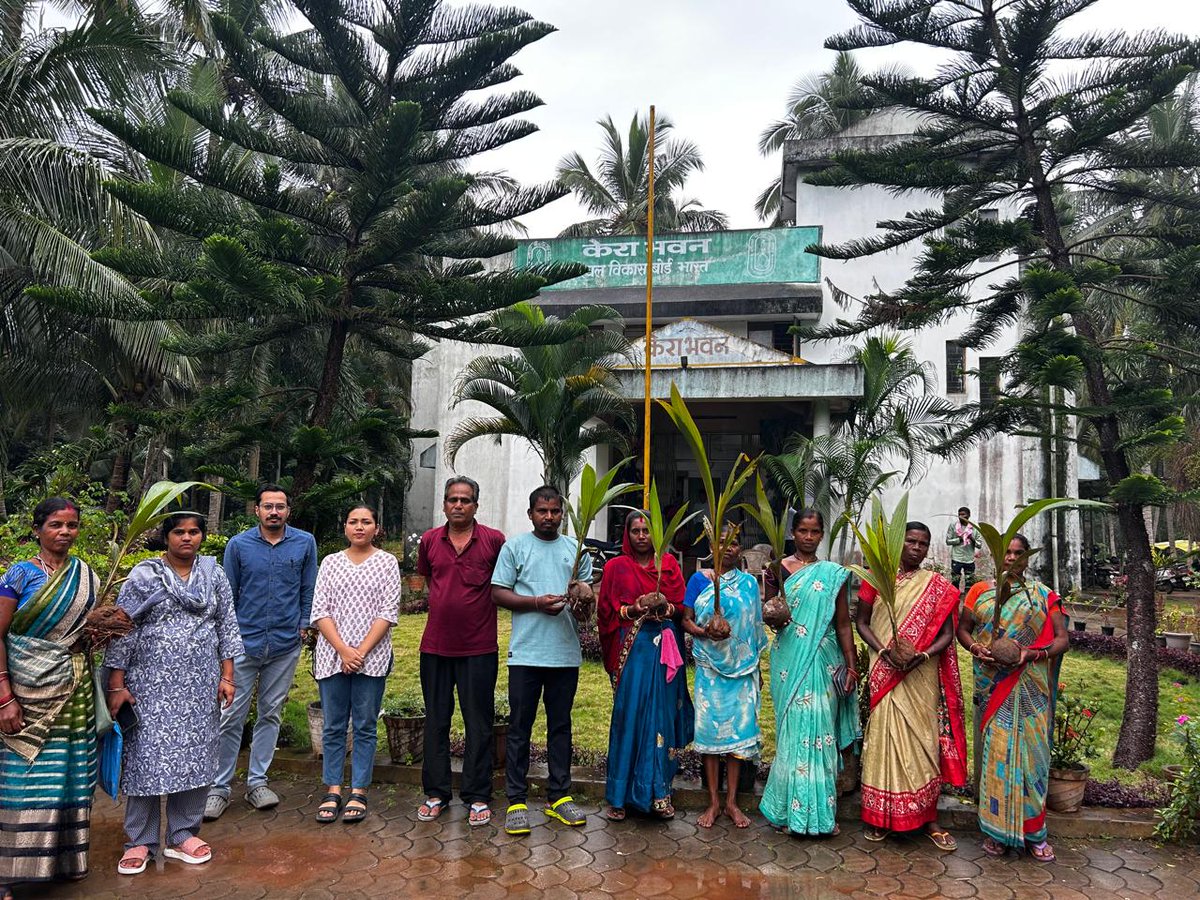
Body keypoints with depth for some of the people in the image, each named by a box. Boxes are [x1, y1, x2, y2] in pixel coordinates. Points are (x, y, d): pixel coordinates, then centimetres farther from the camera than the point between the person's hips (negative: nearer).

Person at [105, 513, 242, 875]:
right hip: (152, 683, -3)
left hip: (201, 684, 3)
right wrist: (117, 686, -7)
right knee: (147, 755, -1)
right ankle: (140, 841, 14)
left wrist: (226, 676, 4)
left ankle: (183, 835, 20)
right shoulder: (144, 575, -3)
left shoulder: (214, 574, 7)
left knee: (196, 756, 6)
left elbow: (227, 626, 9)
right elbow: (122, 630, -3)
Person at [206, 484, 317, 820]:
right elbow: (228, 594, 5)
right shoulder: (238, 544, -2)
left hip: (285, 645, 1)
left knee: (270, 714, 12)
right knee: (231, 717, 0)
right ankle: (219, 787, 13)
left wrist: (304, 624, 2)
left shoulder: (305, 543, 0)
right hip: (244, 642, -1)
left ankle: (257, 782, 24)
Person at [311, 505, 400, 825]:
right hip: (332, 655, 2)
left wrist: (361, 651, -11)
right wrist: (342, 649, -10)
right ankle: (333, 790, 15)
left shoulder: (387, 562, 4)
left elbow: (389, 611, -3)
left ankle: (358, 792, 12)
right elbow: (320, 610, 2)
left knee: (365, 727, 3)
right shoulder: (330, 562, 9)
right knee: (333, 726, 6)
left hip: (372, 657, -2)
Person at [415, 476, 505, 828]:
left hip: (479, 648, -3)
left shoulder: (494, 540, -5)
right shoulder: (429, 541, 5)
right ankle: (435, 793, 24)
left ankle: (478, 797, 16)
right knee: (436, 722, 11)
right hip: (435, 646, 3)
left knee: (479, 724, 5)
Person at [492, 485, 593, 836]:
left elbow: (588, 593, 13)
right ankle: (516, 800, 10)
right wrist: (537, 603, -14)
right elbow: (498, 593, -1)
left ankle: (559, 797, 22)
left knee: (561, 726, 12)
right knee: (520, 727, 2)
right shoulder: (515, 547, 3)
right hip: (526, 652, -3)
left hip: (566, 652, 3)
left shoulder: (576, 549, 13)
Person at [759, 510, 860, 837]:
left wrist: (851, 665, 2)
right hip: (789, 660, 0)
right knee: (793, 728, -1)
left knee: (820, 728, 0)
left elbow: (843, 624, 7)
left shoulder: (833, 574, 6)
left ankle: (821, 810, 12)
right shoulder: (777, 569, 4)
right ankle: (793, 809, 11)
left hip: (823, 661, 1)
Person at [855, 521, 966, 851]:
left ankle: (929, 819, 13)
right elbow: (862, 622, 4)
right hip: (884, 673, -1)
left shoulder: (938, 586, 7)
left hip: (922, 676, 1)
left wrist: (923, 655, -14)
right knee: (883, 738, 1)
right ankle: (879, 816, 11)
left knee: (923, 740, 3)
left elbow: (947, 633, 4)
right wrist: (885, 651, -12)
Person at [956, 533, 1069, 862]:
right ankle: (995, 829, 9)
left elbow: (1061, 638, 3)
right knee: (993, 749, 1)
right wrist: (976, 648, -9)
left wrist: (1033, 653, -14)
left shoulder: (1043, 595, 7)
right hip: (990, 685, 1)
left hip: (1030, 686, 0)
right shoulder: (980, 591, 10)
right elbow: (963, 628, 11)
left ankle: (1033, 830, 11)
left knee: (1029, 749, 0)